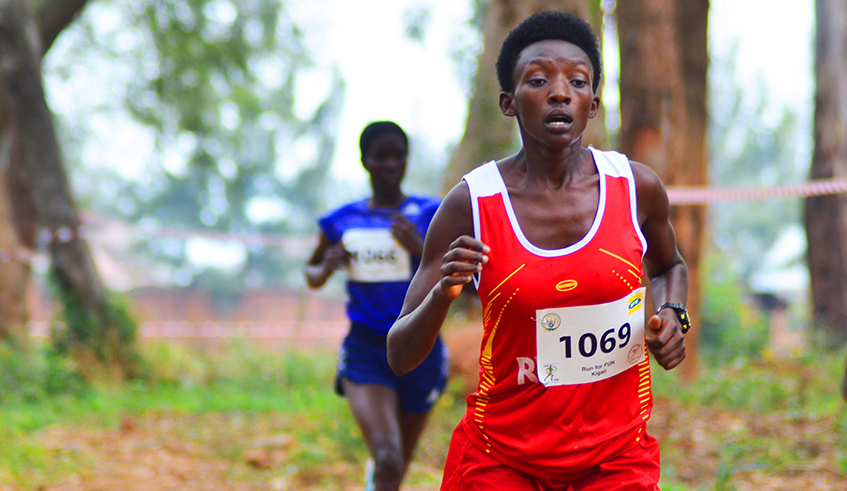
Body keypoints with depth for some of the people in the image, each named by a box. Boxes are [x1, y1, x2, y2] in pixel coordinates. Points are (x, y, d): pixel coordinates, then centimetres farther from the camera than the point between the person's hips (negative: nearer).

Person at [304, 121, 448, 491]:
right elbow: (312, 276, 21)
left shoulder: (430, 214, -2)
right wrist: (327, 267, -2)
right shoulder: (342, 221, 5)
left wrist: (418, 247, -24)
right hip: (365, 350, 0)